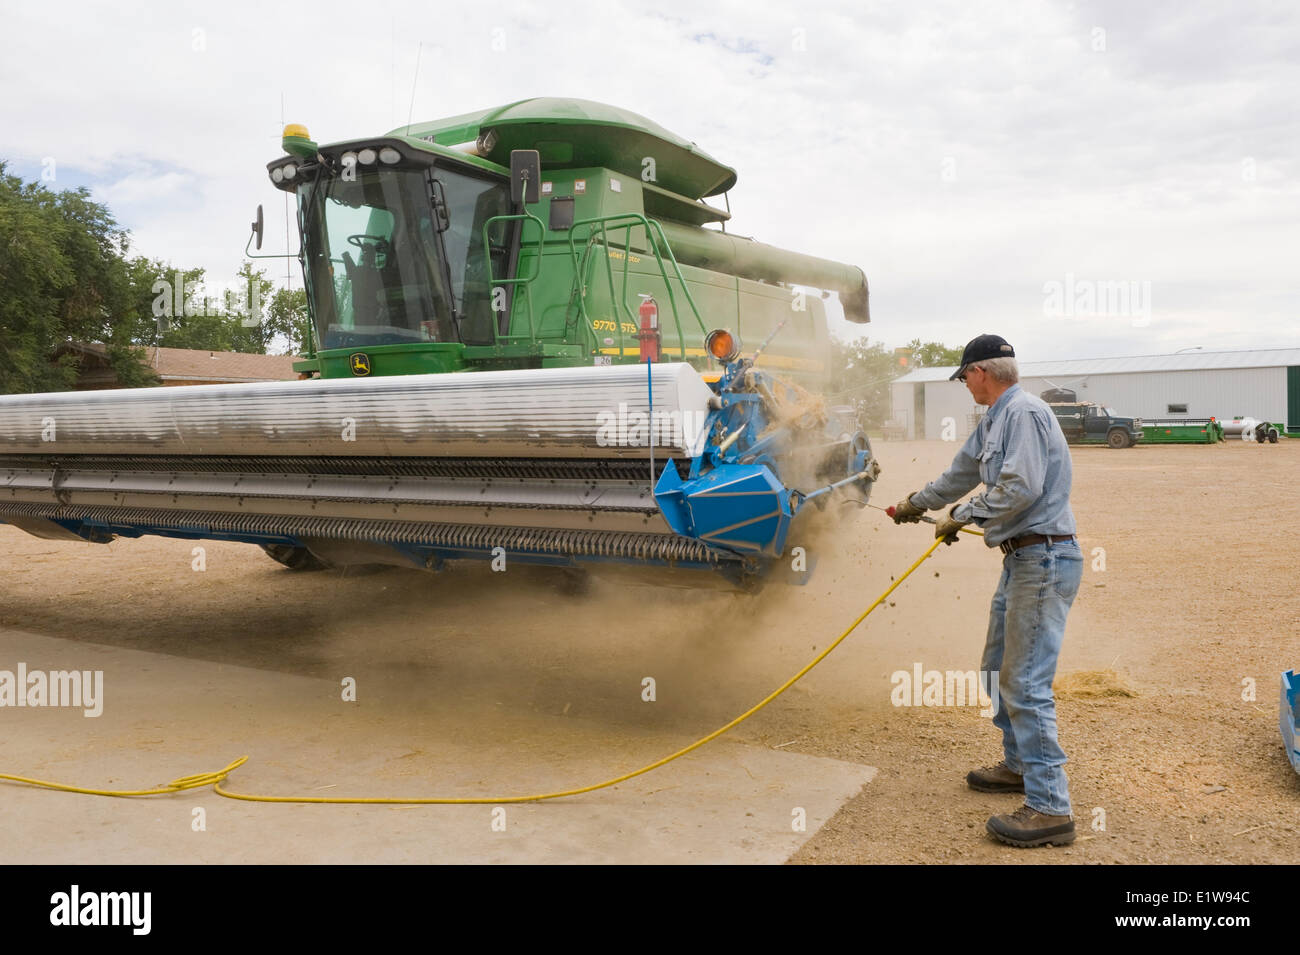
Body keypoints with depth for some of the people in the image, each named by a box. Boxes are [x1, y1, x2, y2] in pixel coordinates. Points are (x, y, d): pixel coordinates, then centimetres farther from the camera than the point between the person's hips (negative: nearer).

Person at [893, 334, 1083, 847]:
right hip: (1021, 559, 11)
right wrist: (914, 504, 43)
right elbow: (961, 473, 31)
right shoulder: (993, 421, 18)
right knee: (999, 669, 19)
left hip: (1044, 559, -11)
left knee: (1026, 682, -10)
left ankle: (1050, 809, -4)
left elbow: (1021, 487, -25)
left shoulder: (1025, 412, -14)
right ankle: (1019, 765, 34)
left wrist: (961, 516, -14)